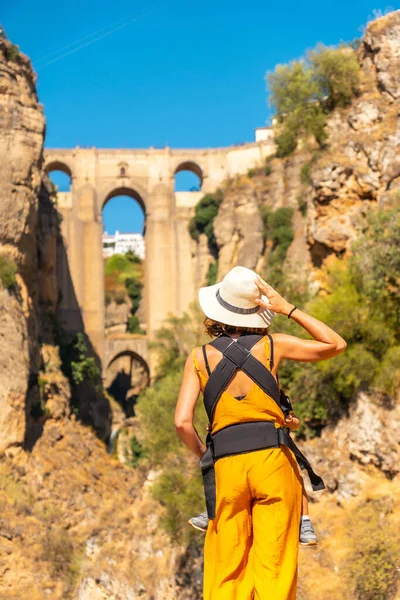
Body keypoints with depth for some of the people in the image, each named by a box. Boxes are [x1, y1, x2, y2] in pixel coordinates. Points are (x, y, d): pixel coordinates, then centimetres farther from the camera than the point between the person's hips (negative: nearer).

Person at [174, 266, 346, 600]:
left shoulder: (200, 357, 3)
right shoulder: (272, 345, 2)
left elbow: (183, 422, -5)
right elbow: (336, 345, 12)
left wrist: (203, 454, 14)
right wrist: (288, 309, 7)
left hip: (226, 467, 1)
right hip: (273, 459, -1)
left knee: (226, 571, 10)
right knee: (275, 567, 3)